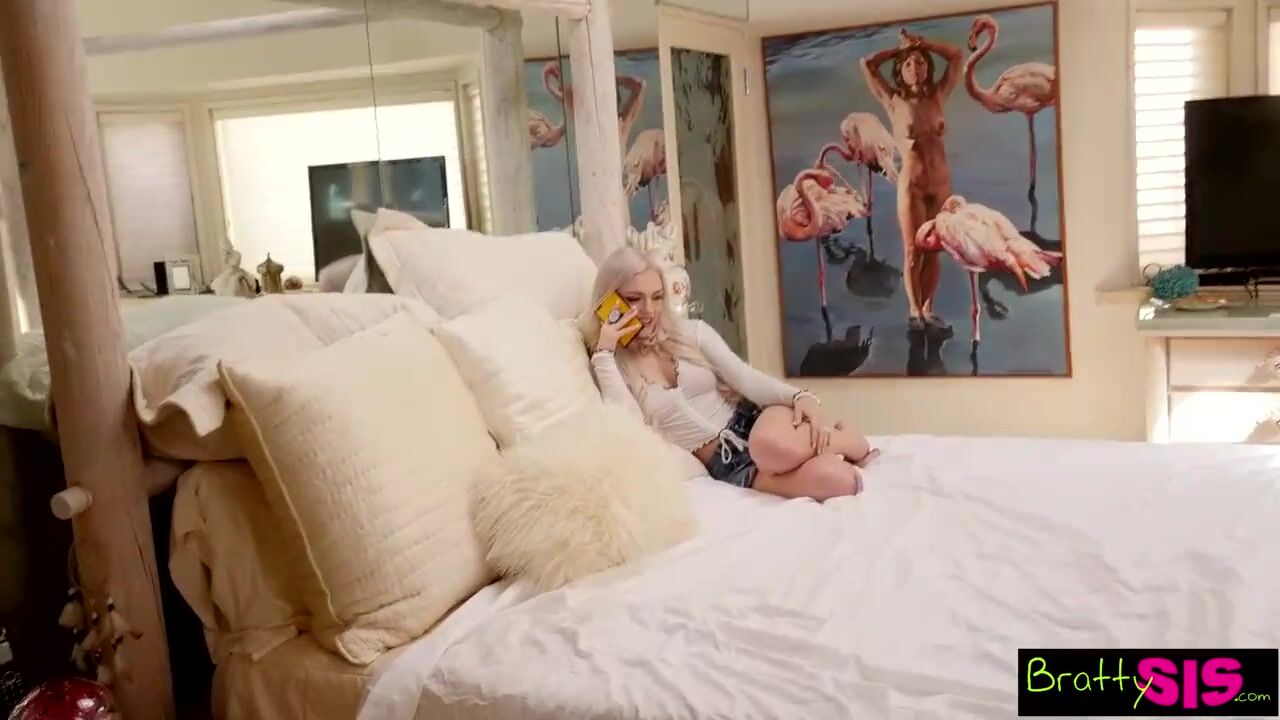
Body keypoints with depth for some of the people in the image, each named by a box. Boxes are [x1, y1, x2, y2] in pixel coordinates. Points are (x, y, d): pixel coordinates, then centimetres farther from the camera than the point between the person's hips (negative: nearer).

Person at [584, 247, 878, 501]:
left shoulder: (692, 332, 6)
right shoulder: (610, 368, 3)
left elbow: (745, 377, -5)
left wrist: (800, 397, -23)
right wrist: (604, 353, -14)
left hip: (753, 420, 2)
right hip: (726, 462, -2)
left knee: (776, 444, -41)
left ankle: (854, 444, -9)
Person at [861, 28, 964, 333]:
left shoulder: (937, 97, 7)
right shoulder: (894, 102, 1)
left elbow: (956, 56, 11)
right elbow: (867, 64, -1)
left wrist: (921, 43, 12)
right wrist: (901, 48, 9)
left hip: (942, 183, 3)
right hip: (911, 185, -3)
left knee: (933, 251, 5)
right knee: (913, 252, -1)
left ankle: (928, 310, 10)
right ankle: (915, 312, 5)